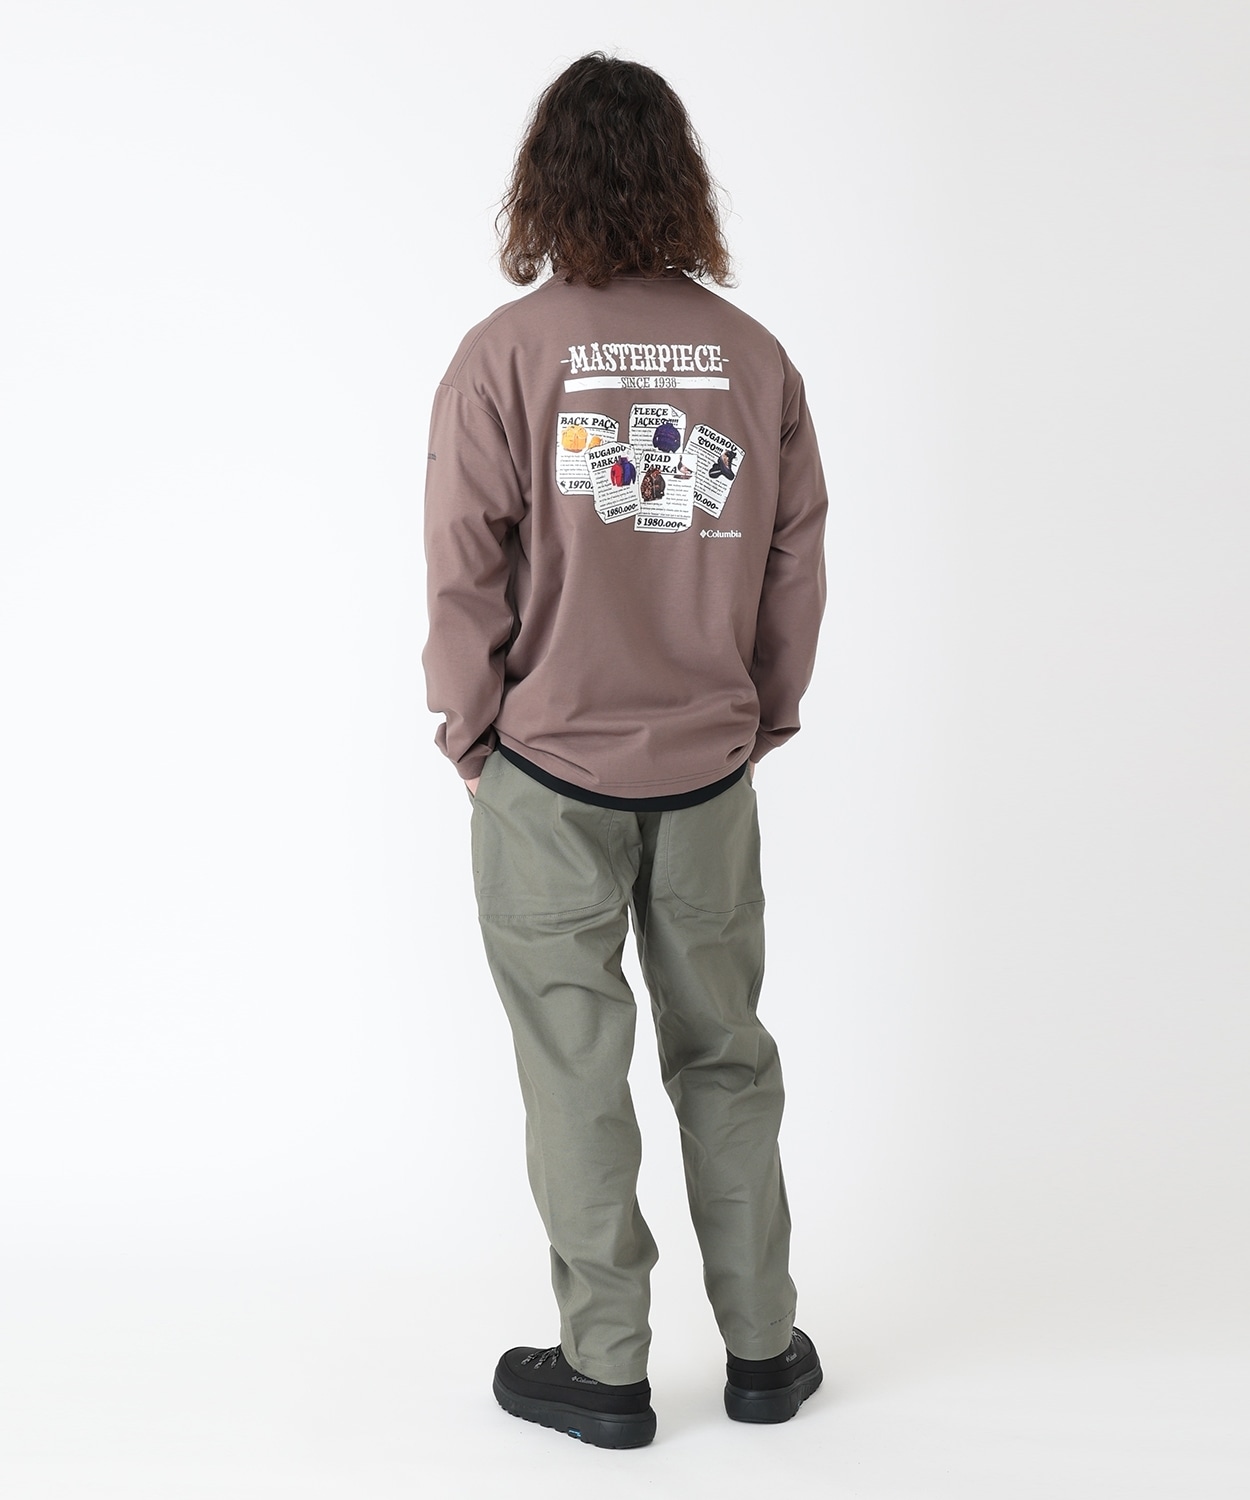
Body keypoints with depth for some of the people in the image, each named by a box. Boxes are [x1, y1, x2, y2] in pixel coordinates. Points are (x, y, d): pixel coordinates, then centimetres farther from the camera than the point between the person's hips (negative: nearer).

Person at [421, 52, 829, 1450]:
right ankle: (763, 1348, 25)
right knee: (725, 1054, 15)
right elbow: (798, 563, 2)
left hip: (549, 771, -3)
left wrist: (470, 734, 3)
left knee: (576, 1067, 8)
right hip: (710, 767, 3)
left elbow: (464, 573, -11)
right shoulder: (755, 355, -2)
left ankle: (603, 1369, 18)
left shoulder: (504, 353, -11)